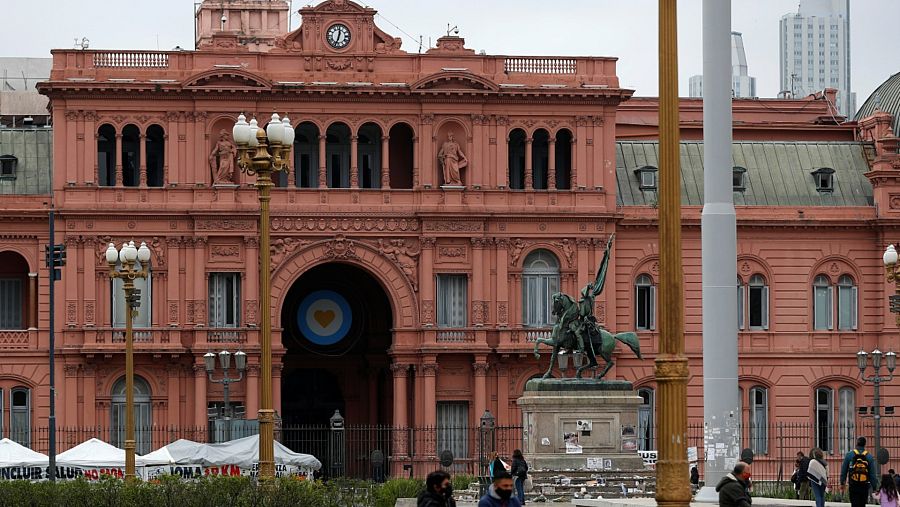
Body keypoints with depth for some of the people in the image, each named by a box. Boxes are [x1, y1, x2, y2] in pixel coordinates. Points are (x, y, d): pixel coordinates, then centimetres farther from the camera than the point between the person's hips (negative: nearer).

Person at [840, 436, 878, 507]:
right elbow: (872, 474, -1)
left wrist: (842, 483, 15)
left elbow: (844, 471, 4)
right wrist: (874, 488, 5)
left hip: (853, 486, -1)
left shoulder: (849, 455, -1)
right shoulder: (869, 457, -1)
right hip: (864, 487, 1)